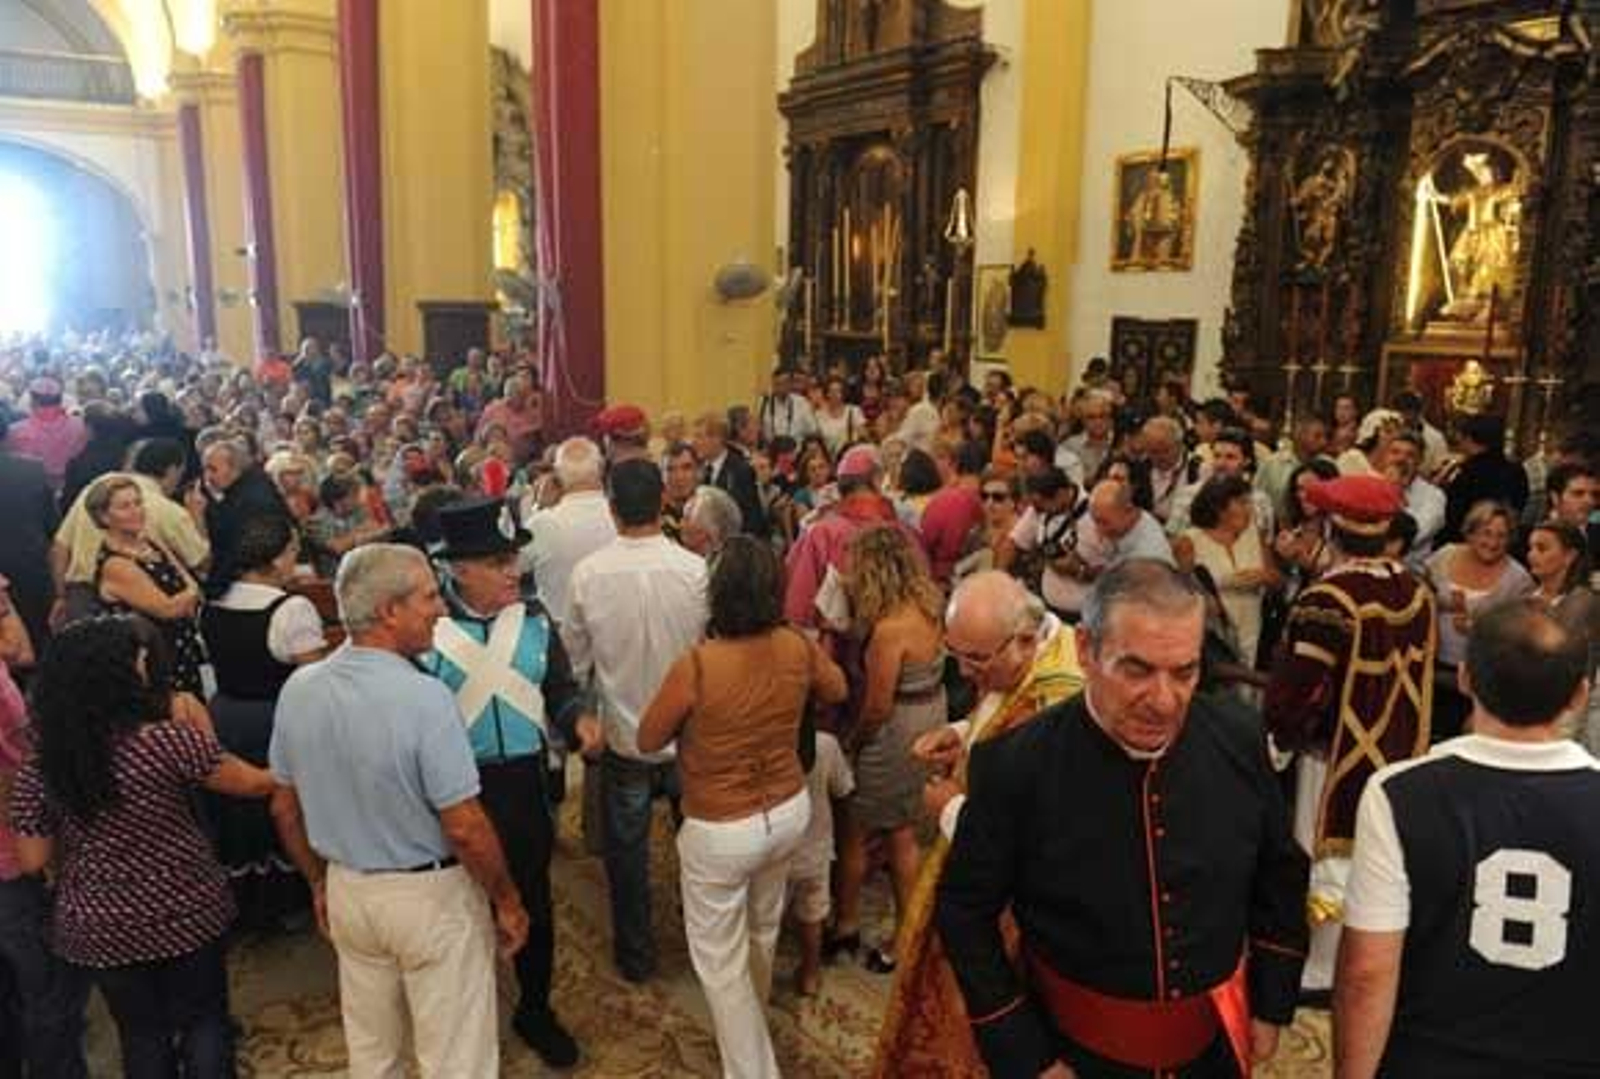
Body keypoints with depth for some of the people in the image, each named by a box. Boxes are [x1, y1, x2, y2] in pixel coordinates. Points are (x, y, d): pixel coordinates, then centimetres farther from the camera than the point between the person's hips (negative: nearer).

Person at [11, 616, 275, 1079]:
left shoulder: (38, 766, -9)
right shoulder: (168, 741, -20)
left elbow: (32, 860, -1)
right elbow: (254, 784, -8)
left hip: (98, 927, 3)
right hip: (183, 913, -3)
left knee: (141, 1035, 19)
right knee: (204, 1023, 15)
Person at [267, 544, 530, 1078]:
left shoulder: (297, 689, -6)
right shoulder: (425, 697, -26)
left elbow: (284, 808, 5)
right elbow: (465, 827, -22)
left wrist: (320, 883, 19)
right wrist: (508, 902, -8)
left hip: (347, 890, 7)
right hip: (432, 895, -6)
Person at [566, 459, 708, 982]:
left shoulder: (589, 573, -16)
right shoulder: (695, 569, -19)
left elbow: (575, 658, -4)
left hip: (624, 735, 0)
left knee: (627, 850, 17)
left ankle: (635, 955, 31)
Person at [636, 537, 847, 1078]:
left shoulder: (695, 666, -28)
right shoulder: (798, 648, -14)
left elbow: (648, 740, -12)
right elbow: (837, 690, 9)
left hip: (722, 832, -6)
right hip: (789, 811, 6)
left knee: (720, 961, 15)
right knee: (763, 926, 31)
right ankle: (752, 1016, 57)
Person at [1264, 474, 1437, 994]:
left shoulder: (1325, 599, -24)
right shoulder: (1417, 591, -4)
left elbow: (1294, 691, -21)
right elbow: (1419, 674, 6)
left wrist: (1280, 732, -2)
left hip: (1338, 757, -6)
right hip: (1401, 752, 6)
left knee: (1331, 866, 7)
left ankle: (1322, 979, 19)